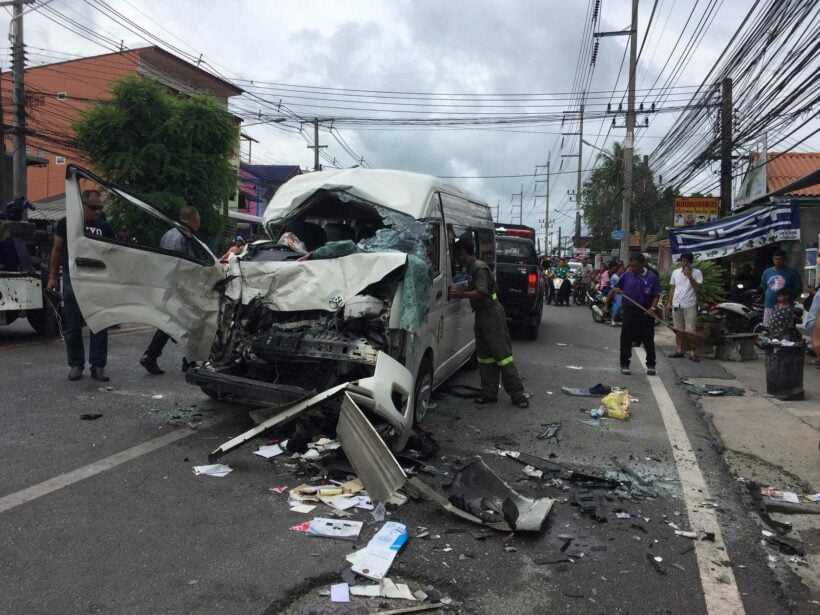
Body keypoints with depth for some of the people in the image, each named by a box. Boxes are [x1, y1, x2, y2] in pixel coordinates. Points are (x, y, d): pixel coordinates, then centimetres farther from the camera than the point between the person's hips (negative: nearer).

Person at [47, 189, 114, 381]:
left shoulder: (104, 227, 8)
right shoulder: (66, 223, 5)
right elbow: (56, 250, 9)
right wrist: (53, 276, 4)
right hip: (72, 280, -1)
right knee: (72, 327, 4)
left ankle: (98, 366, 7)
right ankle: (76, 365, 15)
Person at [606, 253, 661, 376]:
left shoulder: (652, 277, -5)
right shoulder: (626, 275, -2)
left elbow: (657, 295, -1)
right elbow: (614, 289, 6)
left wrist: (652, 308, -14)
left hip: (646, 311, -1)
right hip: (629, 310, 1)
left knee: (648, 339, 9)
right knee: (626, 339, 4)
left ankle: (650, 365, 22)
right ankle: (624, 364, 15)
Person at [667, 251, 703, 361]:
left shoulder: (697, 273, -2)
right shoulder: (675, 272, 8)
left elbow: (698, 288, -10)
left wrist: (689, 276, -18)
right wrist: (669, 303, 8)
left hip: (690, 305, -4)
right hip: (676, 305, 4)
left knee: (690, 330, -5)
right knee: (678, 329, 9)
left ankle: (692, 353, -4)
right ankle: (679, 351, 16)